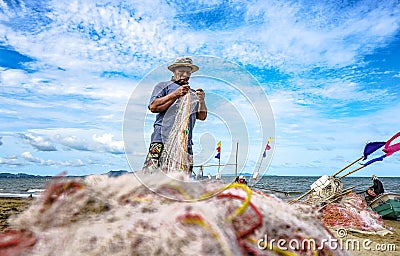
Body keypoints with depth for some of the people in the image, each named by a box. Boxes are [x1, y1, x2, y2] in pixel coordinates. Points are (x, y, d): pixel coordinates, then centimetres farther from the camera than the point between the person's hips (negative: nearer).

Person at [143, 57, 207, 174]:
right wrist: (175, 95, -6)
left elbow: (202, 116, 17)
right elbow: (153, 106, -3)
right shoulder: (164, 86, 14)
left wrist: (201, 101, -2)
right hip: (163, 138, -4)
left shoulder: (193, 93, 25)